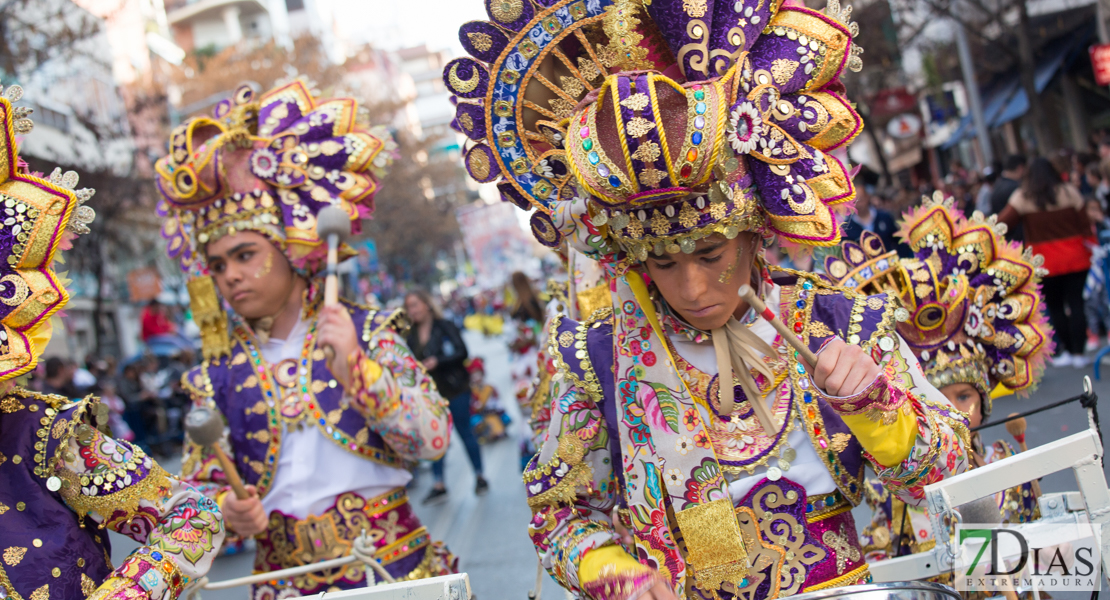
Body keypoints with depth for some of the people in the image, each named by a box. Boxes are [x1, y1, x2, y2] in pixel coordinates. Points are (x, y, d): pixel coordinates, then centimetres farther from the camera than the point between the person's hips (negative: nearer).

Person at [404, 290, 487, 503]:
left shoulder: (444, 326, -7)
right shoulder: (412, 335, 8)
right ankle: (439, 485, 6)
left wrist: (437, 362, -23)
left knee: (465, 431, 3)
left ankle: (479, 476, 15)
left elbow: (462, 352, -13)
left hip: (454, 387, -5)